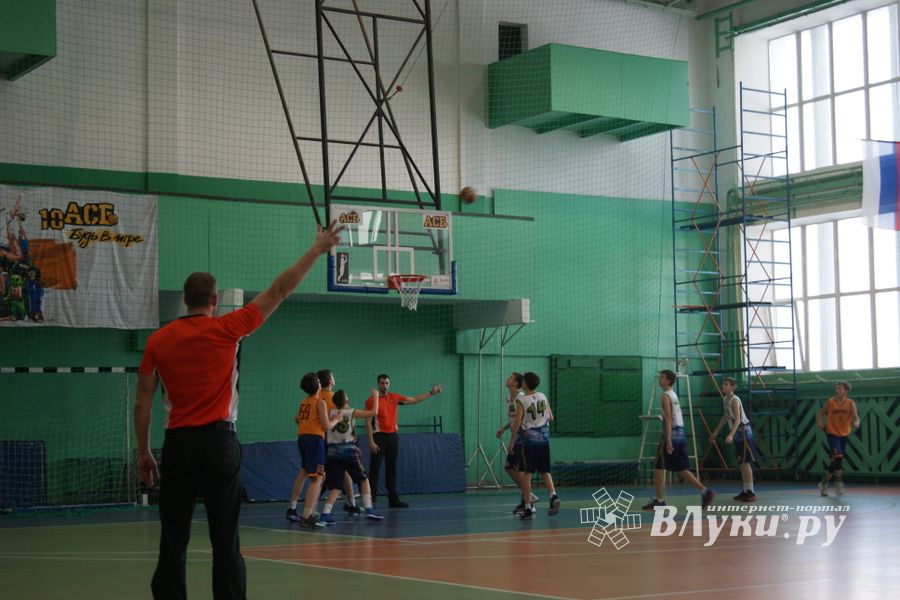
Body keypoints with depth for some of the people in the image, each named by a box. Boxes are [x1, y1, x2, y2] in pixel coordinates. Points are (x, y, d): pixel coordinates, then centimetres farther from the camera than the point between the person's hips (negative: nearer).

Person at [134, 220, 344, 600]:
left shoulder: (158, 341, 4)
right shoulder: (227, 329, -2)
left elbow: (143, 403, 5)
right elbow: (279, 291, 0)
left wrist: (143, 453, 13)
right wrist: (317, 250, 6)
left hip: (178, 444, 2)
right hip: (218, 441, -2)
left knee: (173, 540, 5)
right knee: (225, 540, 1)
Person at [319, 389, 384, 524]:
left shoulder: (331, 413, 5)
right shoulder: (351, 412, -2)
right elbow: (374, 412, 0)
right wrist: (375, 396, 13)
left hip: (332, 452, 3)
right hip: (348, 450, -3)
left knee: (335, 486, 7)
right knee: (363, 479, 13)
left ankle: (325, 514, -9)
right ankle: (369, 509, 5)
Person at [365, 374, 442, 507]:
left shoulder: (394, 398, 9)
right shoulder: (372, 400, -7)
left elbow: (414, 399, 18)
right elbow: (368, 422, -9)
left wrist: (431, 392, 15)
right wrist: (371, 441, -15)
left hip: (392, 436, 6)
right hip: (379, 436, -6)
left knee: (392, 470, 10)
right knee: (375, 470, -5)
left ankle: (393, 499, 15)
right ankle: (371, 500, -3)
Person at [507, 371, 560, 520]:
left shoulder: (521, 401, -12)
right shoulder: (543, 397, 4)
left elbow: (517, 423, -14)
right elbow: (550, 417, 11)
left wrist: (511, 442, -6)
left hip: (528, 439, -5)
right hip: (543, 438, 5)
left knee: (526, 473, 1)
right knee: (545, 471, 16)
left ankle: (528, 508, -1)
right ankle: (553, 496, -8)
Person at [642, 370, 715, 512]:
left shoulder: (666, 396, -9)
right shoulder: (674, 395, 18)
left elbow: (668, 419, -17)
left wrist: (668, 440, -22)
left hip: (672, 435, -9)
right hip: (680, 435, 9)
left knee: (659, 468, -1)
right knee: (682, 469, 9)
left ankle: (659, 501, 1)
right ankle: (705, 492, 1)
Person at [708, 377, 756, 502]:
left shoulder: (734, 400, -17)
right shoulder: (725, 399, 9)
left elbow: (738, 419, -26)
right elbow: (725, 418, 22)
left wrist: (731, 435, -38)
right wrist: (715, 433, 27)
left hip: (743, 432, -9)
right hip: (738, 434, 9)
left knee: (745, 462, -9)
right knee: (742, 463, 11)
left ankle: (750, 493, -8)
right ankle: (745, 491, 17)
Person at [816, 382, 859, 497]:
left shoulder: (850, 403, -6)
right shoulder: (830, 402, -5)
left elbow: (856, 418, -14)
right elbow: (820, 413, 6)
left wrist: (856, 423, -37)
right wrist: (819, 422, -14)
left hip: (844, 435, 2)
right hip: (832, 434, -2)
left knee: (834, 462, 9)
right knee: (838, 457, -23)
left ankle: (824, 483, 27)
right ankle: (839, 482, -11)